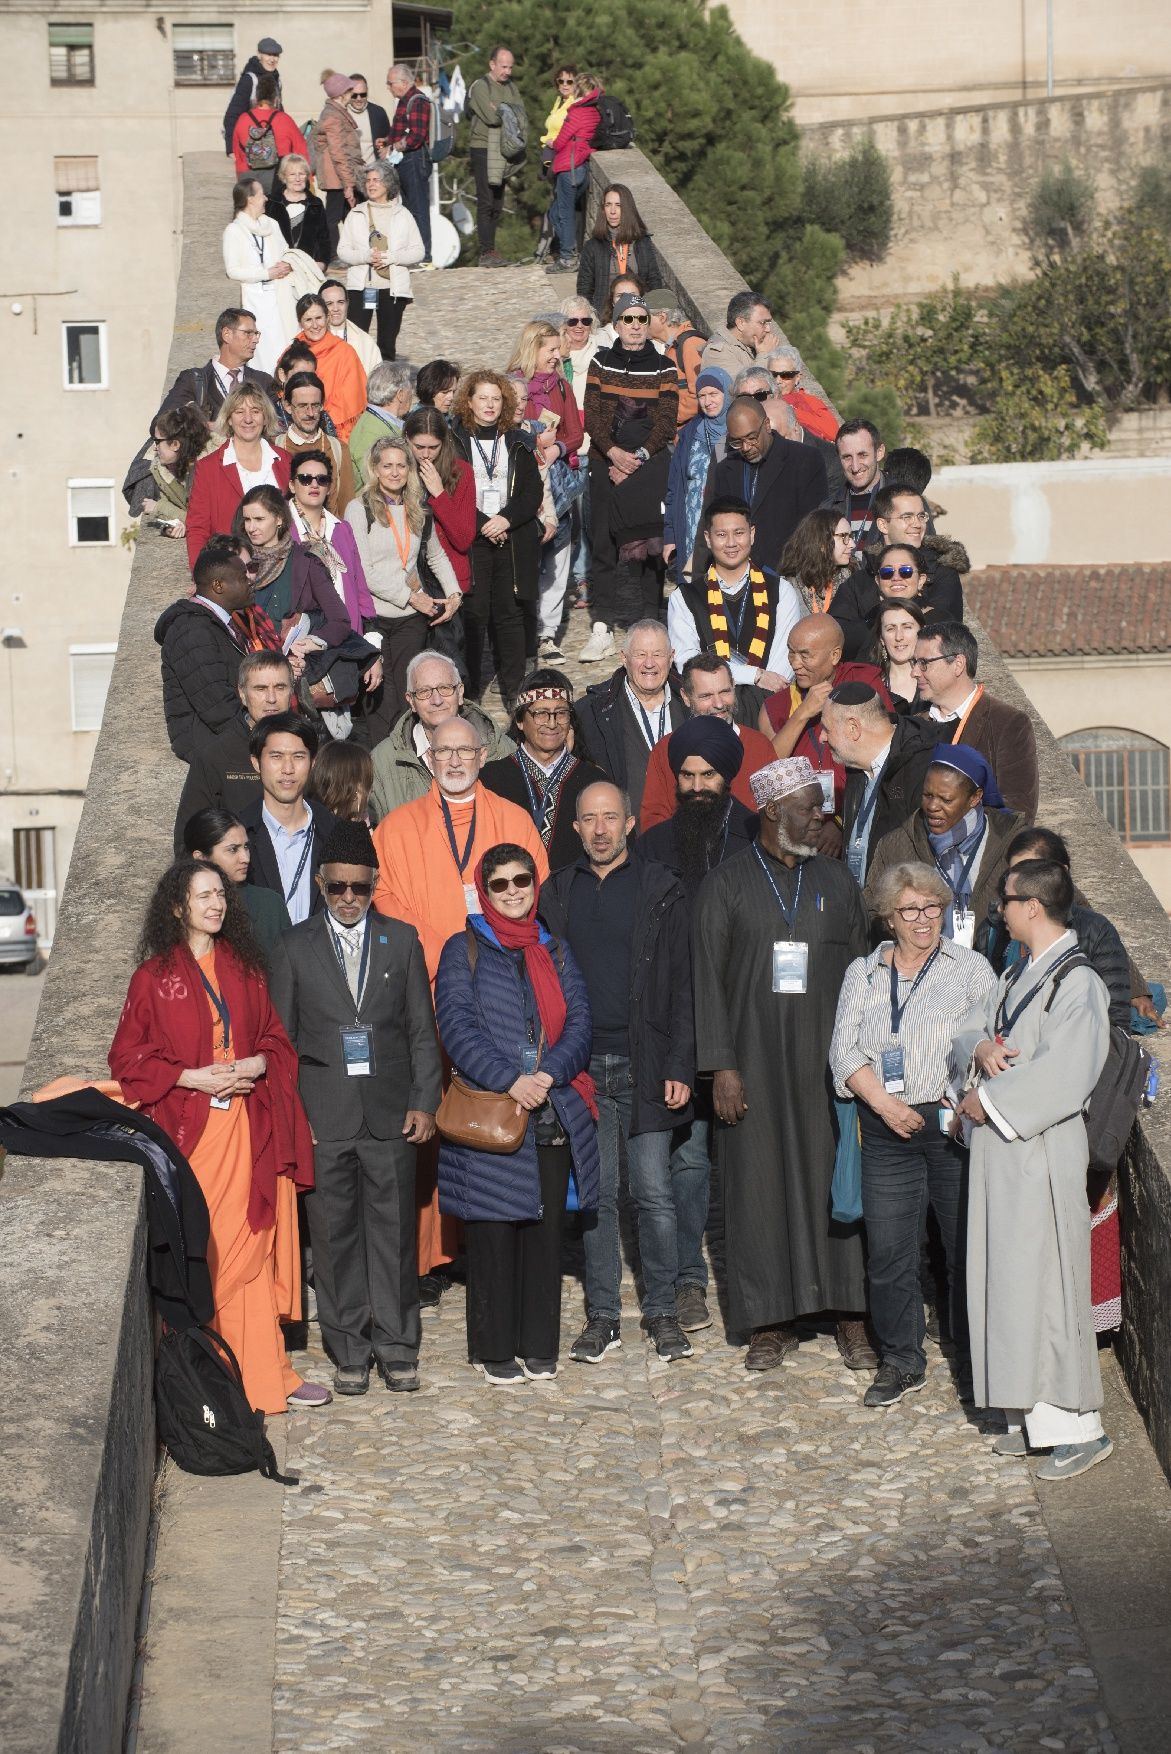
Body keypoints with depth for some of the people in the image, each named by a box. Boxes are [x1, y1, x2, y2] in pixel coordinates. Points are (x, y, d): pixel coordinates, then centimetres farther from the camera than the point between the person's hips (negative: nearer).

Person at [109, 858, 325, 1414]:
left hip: (247, 1130, 3)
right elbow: (127, 1056, 1)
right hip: (187, 1130, -3)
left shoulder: (244, 968, 13)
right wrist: (192, 1078, -10)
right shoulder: (154, 976, 2)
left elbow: (275, 1037, 17)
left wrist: (259, 1063, -5)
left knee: (251, 1248, 2)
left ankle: (263, 1375, 9)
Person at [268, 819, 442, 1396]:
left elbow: (422, 1030, 8)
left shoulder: (402, 940, 8)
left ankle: (396, 1347, 12)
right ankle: (349, 1351, 12)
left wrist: (424, 1102, 0)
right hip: (322, 1117, 0)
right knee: (334, 1234, 3)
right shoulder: (295, 948, 5)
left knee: (393, 1230, 2)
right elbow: (281, 1038, 6)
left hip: (390, 1113, 1)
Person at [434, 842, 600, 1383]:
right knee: (493, 1232, -1)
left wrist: (549, 1074, -13)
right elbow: (456, 1026, -7)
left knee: (545, 1230, 6)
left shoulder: (554, 950, 15)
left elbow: (578, 1023, 5)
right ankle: (495, 1349, 8)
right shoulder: (464, 950, 4)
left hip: (554, 1113, 3)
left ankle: (540, 1346, 14)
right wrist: (509, 1080, -18)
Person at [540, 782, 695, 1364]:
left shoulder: (660, 890, 3)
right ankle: (603, 1315, 13)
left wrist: (680, 1067, -8)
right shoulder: (557, 892, 10)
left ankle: (662, 1310, 10)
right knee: (596, 1194, 6)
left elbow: (681, 984, 0)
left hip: (644, 1064, -2)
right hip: (582, 1067, 2)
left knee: (654, 1193, -1)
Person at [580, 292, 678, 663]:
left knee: (647, 545, -4)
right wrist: (613, 452, -13)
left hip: (650, 463, -1)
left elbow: (666, 422, 0)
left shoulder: (663, 367, 6)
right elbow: (592, 415, 2)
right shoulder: (600, 363, 8)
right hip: (606, 463, 1)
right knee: (604, 543, -1)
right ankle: (602, 629, 0)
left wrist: (638, 458, -11)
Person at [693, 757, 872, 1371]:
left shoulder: (837, 882, 10)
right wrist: (721, 1066, -9)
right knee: (760, 1182, 1)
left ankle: (851, 1319, 7)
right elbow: (709, 979, -1)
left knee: (838, 1177, 0)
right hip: (755, 1062, -2)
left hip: (826, 1060, 2)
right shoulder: (727, 884, 2)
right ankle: (774, 1321, 10)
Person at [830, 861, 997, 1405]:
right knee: (887, 1253, 4)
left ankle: (975, 1367, 12)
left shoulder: (971, 968, 5)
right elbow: (844, 1049, 6)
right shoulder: (862, 973, 13)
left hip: (956, 1127, -2)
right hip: (887, 1132, 3)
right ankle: (901, 1363, 19)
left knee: (968, 1251, 0)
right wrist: (884, 1102, -9)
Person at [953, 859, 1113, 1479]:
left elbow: (1064, 1074, -23)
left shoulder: (1077, 984, -14)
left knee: (1044, 1282, -8)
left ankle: (1077, 1426, -2)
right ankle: (1031, 1413, 19)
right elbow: (968, 1030, 20)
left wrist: (989, 1099, -15)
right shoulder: (1016, 976, 14)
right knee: (1004, 1281, 10)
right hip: (998, 1148, 9)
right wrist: (981, 1047, -4)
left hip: (1043, 1151, -9)